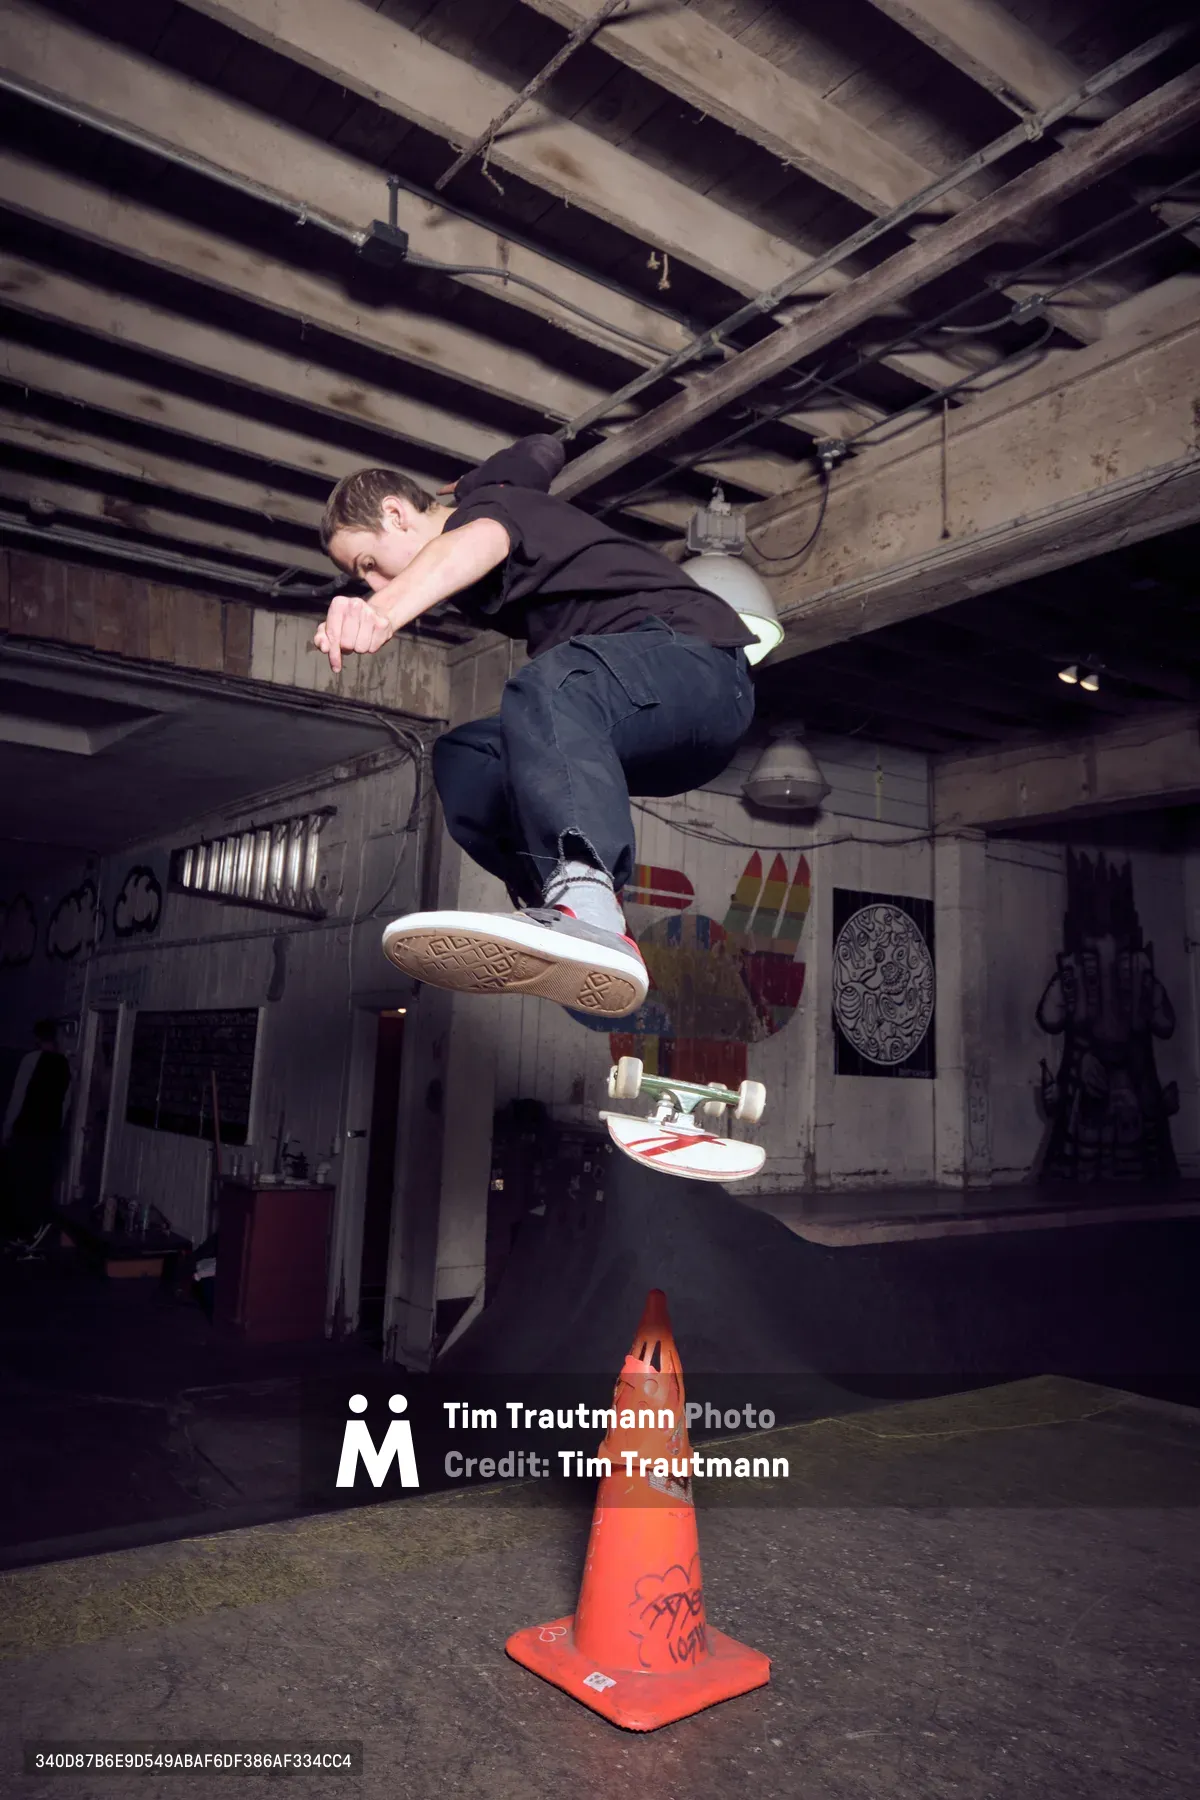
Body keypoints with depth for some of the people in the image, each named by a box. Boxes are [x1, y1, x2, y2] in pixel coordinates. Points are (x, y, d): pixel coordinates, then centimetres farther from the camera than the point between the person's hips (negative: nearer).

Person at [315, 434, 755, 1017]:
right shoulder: (492, 491, 22)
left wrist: (384, 613, -51)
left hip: (699, 662, -10)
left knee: (552, 683, -38)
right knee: (465, 757, 3)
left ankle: (587, 909, -58)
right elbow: (541, 450, 43)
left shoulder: (484, 503, -5)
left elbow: (474, 546, -32)